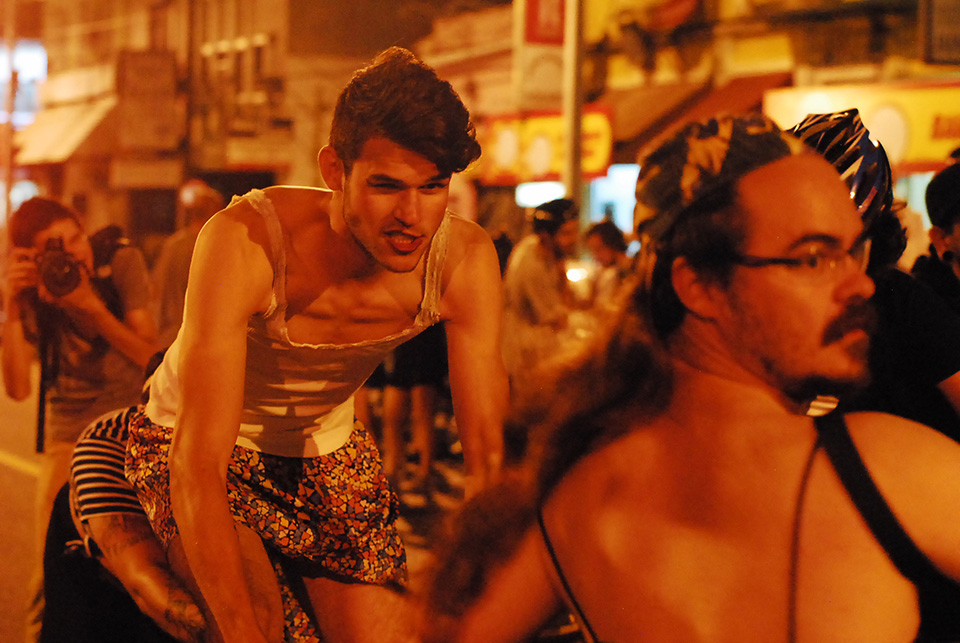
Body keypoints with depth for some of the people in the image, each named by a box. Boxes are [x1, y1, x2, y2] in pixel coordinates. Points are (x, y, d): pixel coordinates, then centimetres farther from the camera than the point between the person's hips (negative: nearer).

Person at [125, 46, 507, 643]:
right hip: (189, 443, -4)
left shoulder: (465, 258, -23)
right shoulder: (245, 241, -36)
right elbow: (198, 466, -40)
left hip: (330, 448, 4)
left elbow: (490, 450, -19)